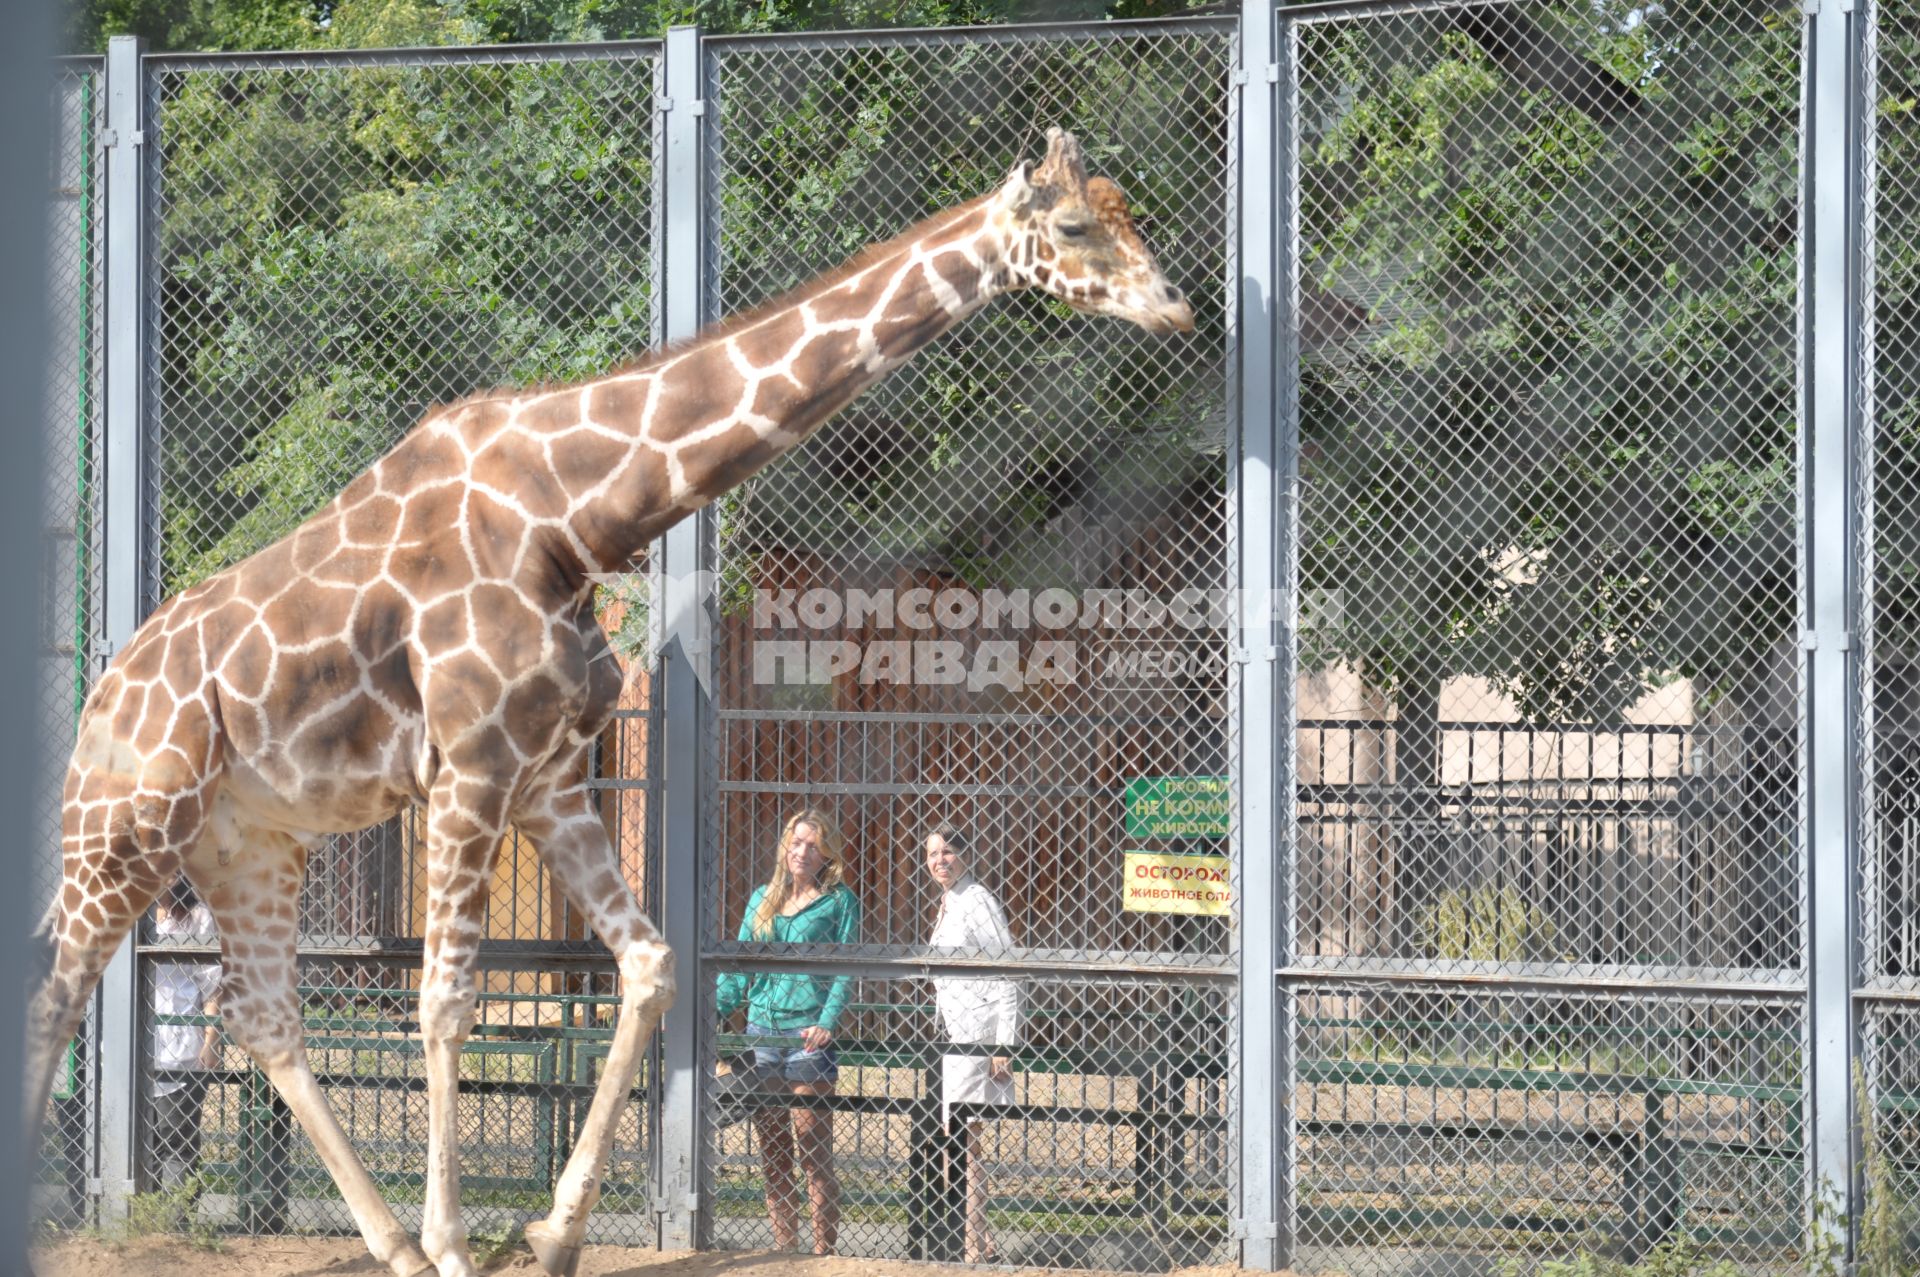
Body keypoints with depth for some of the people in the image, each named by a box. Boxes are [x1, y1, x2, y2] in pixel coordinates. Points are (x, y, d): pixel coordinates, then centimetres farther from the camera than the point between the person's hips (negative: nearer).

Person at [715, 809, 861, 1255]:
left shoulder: (839, 901, 2)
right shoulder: (762, 898, 16)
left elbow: (844, 970, -5)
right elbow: (739, 966, 16)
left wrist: (827, 1022, -19)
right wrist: (716, 1012, 1)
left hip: (808, 1035, -5)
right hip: (761, 1033, 5)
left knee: (813, 1151, -7)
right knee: (772, 1155, 5)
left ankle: (823, 1250, -4)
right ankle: (784, 1249, 9)